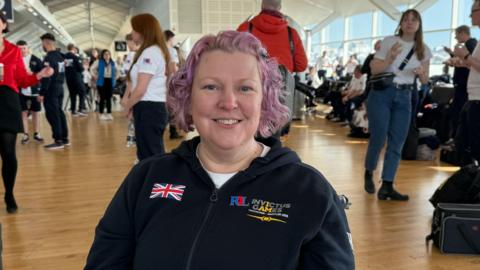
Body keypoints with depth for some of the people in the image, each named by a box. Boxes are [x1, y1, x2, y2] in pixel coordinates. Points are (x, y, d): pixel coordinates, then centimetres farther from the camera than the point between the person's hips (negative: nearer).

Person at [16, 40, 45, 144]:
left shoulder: (36, 60, 0)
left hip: (34, 90, 0)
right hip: (21, 91, 0)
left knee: (35, 112, 8)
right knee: (23, 112, 3)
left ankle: (36, 134, 19)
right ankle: (25, 134, 11)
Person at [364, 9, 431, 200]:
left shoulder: (424, 50, 8)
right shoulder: (389, 41, -2)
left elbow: (425, 81, 11)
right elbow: (374, 69, -3)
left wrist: (421, 73, -11)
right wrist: (390, 58, -19)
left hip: (404, 98, 4)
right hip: (382, 93, -3)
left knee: (397, 144, 0)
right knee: (378, 139, -4)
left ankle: (387, 187, 5)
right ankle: (368, 174, 23)